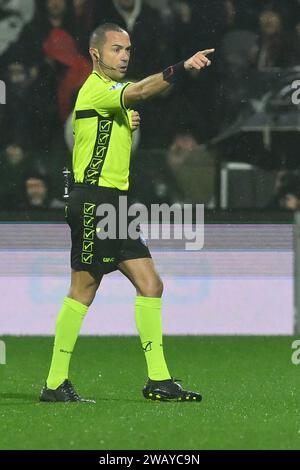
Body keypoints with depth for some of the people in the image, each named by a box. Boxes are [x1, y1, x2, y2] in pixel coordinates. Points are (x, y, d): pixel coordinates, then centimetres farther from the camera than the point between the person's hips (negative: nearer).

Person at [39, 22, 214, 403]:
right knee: (84, 290, -8)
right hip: (94, 199, -10)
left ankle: (158, 379, 3)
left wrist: (129, 125, 13)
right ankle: (55, 383, -3)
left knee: (150, 284, 3)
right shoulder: (95, 89, -10)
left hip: (114, 202, 10)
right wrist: (182, 68, -44)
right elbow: (140, 92, -31)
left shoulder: (112, 93, 21)